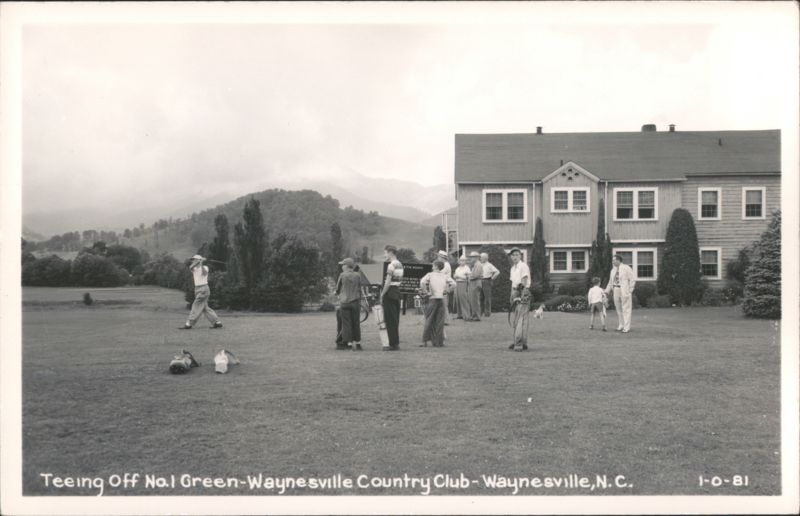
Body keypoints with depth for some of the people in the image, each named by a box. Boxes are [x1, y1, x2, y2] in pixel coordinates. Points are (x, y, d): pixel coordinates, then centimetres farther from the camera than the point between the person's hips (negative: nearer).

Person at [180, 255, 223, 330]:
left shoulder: (205, 267, -6)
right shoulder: (194, 268, 10)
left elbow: (204, 272, -29)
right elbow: (190, 267, -13)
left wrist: (201, 263, -36)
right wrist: (197, 262, -22)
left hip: (203, 289, -8)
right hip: (197, 289, 8)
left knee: (197, 306, -7)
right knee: (205, 307, 9)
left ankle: (189, 324, -6)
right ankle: (217, 322, 13)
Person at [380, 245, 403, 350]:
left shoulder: (391, 265, -14)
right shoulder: (400, 265, 14)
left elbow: (388, 282, -18)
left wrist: (382, 295, -13)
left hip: (390, 293, -9)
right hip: (397, 292, 9)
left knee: (390, 320, -4)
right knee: (396, 319, 13)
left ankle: (393, 344, -3)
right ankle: (396, 342, 16)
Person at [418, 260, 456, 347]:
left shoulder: (430, 275, 0)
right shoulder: (445, 276, 8)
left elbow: (422, 283, -16)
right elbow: (453, 284, -1)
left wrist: (426, 292, -9)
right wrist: (446, 291, 6)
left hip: (432, 300, -2)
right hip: (442, 300, 2)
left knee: (429, 321, 5)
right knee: (440, 322, 6)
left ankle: (425, 341, 7)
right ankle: (439, 342, 8)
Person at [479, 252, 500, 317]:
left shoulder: (489, 265, -3)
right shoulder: (479, 265, 15)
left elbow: (497, 272, -8)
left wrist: (492, 278, -7)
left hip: (486, 282, -6)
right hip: (480, 282, 6)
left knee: (487, 297, -5)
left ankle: (487, 312, -2)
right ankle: (480, 312, 9)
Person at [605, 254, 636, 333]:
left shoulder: (626, 268, -6)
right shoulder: (613, 270, 13)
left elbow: (633, 280, -7)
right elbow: (611, 282, 18)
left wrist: (630, 291, -12)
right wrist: (607, 291, 11)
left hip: (624, 291, -6)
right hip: (616, 291, 6)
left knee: (626, 309, -5)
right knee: (618, 309, 8)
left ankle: (626, 327, -5)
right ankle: (620, 326, 14)